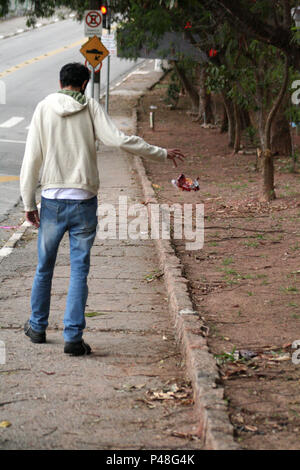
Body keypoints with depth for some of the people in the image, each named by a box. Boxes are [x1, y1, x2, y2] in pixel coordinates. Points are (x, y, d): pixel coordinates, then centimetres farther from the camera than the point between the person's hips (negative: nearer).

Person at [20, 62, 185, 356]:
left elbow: (32, 158, -1)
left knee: (44, 267, 16)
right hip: (84, 201, -1)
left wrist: (28, 202, 4)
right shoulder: (90, 108, -2)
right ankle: (73, 337, -1)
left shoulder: (44, 108, 1)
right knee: (79, 271, 3)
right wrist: (162, 154, 0)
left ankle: (37, 327, 30)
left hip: (52, 201, 1)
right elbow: (119, 140, -10)